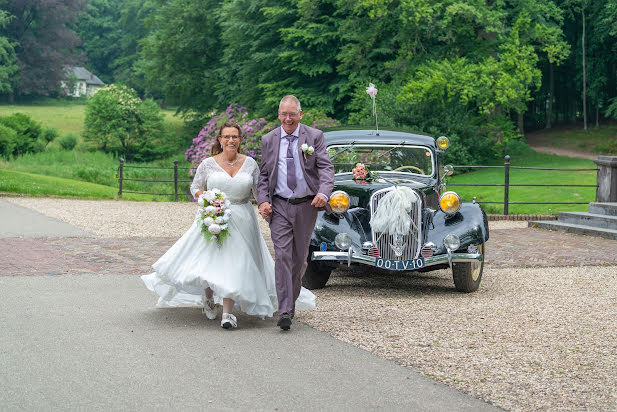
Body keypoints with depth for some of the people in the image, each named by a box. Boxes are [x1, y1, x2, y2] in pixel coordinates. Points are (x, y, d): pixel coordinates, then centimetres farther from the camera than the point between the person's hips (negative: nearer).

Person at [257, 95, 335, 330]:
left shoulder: (314, 137, 1)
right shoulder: (269, 140, 8)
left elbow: (326, 168, -6)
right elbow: (264, 175, 11)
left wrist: (323, 192, -25)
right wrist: (263, 201, -5)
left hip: (306, 206, 0)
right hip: (279, 206, 0)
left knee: (299, 258, 10)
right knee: (282, 255, -12)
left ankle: (291, 301, 30)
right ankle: (285, 311, -16)